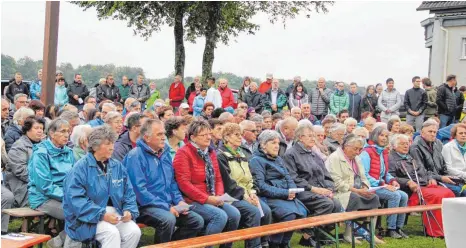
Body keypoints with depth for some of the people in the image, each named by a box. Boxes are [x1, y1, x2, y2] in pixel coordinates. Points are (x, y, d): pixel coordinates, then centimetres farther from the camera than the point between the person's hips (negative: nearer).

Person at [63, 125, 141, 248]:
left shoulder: (118, 166, 9)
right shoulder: (81, 168, -9)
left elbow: (129, 193, 12)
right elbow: (76, 199, -17)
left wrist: (129, 211, -10)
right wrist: (102, 214, -24)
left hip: (115, 213, 5)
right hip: (89, 217, -5)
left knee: (134, 231, -20)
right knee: (112, 233, -31)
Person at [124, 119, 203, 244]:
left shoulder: (165, 153, 12)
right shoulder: (135, 156, -13)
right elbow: (139, 189, -20)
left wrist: (179, 201, 2)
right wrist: (166, 207, -20)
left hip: (168, 205, 8)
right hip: (145, 206, -8)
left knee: (197, 221, -4)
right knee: (168, 220, -35)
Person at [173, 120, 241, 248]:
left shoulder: (211, 153, 14)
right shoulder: (183, 153, -10)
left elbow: (218, 178, 17)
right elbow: (184, 184, -17)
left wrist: (219, 196, -4)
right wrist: (207, 199, -18)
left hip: (212, 200, 7)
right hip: (193, 200, -7)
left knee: (234, 214, -12)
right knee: (220, 216, -26)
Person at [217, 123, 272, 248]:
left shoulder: (241, 155, 20)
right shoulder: (221, 156, -6)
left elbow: (248, 178, 17)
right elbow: (227, 182, -14)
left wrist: (252, 193, -2)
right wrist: (244, 195, -16)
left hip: (246, 194, 7)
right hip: (231, 196, -7)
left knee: (266, 211, -16)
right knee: (254, 212, -29)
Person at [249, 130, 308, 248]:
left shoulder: (279, 159, 21)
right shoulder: (256, 160, -5)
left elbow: (288, 178, 17)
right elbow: (261, 186, -15)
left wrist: (292, 191, -7)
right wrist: (284, 193, -18)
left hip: (285, 196, 8)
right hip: (268, 197, -8)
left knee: (302, 212, -17)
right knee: (289, 213, -29)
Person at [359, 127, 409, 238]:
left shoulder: (384, 152, 17)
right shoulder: (367, 153, -9)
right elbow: (364, 175, -16)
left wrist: (392, 180, 2)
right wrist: (382, 184, -21)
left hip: (382, 185, 8)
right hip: (370, 187, -8)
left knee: (404, 196, -12)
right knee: (395, 195, -25)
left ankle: (398, 227, -5)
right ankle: (391, 229, -17)